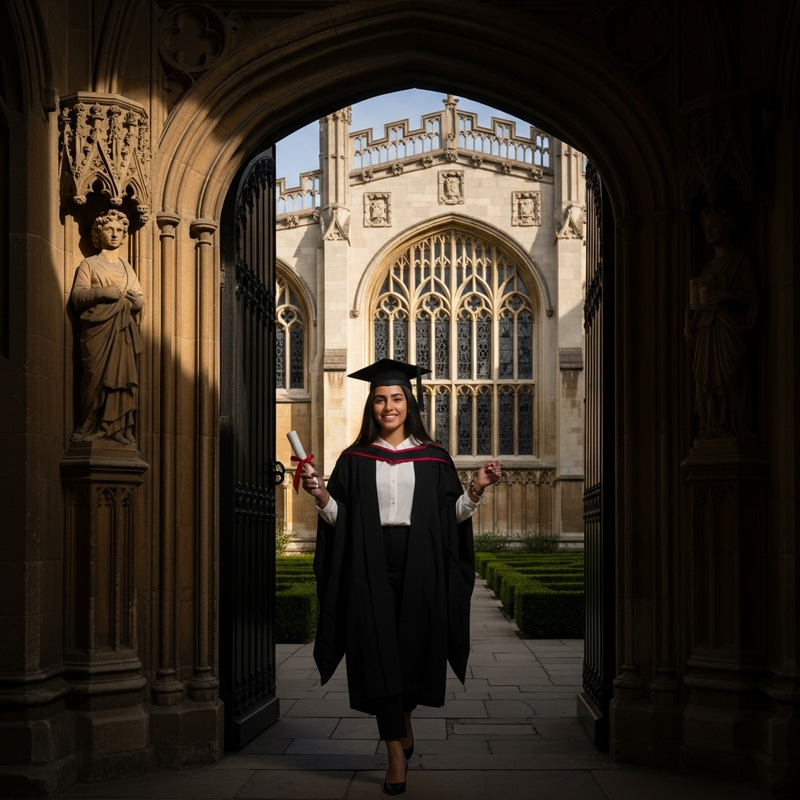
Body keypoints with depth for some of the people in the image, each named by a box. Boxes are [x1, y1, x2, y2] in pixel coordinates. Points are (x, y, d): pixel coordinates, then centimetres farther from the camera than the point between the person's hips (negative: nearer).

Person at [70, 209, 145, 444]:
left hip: (123, 330, 4)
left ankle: (118, 428, -5)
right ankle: (91, 428, -9)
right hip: (97, 329, -4)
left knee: (122, 376, -4)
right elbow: (77, 295, -3)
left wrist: (137, 301, -6)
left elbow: (140, 298, 16)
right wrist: (103, 292, -16)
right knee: (97, 376, -11)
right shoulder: (89, 264, 10)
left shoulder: (127, 267, 22)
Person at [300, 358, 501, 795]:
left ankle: (403, 725, 35)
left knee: (413, 649, 7)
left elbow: (452, 513, 5)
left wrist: (476, 488, -10)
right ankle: (397, 756, -2)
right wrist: (320, 494, -14)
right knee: (379, 655, -5)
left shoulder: (432, 457, 8)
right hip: (371, 567, 0)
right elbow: (339, 517, 4)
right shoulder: (355, 459, 8)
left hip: (419, 567, 1)